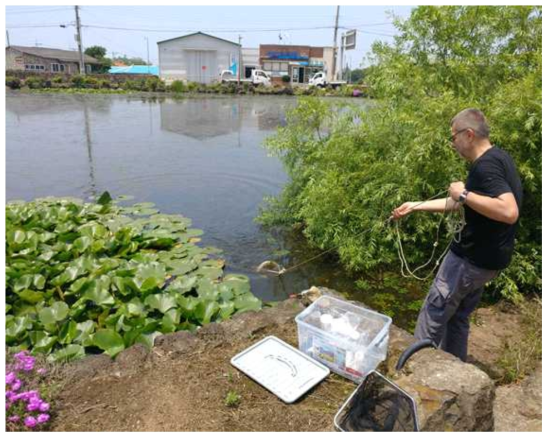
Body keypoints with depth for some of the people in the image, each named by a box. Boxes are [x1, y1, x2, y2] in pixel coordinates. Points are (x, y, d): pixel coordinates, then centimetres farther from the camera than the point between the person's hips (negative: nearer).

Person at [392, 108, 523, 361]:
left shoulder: (485, 166, -22)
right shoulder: (496, 159, 11)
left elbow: (509, 212, -36)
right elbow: (458, 204, 17)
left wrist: (465, 194, -26)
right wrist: (415, 207, 17)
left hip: (472, 258, -10)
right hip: (485, 256, 10)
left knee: (434, 314, 5)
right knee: (458, 317, 21)